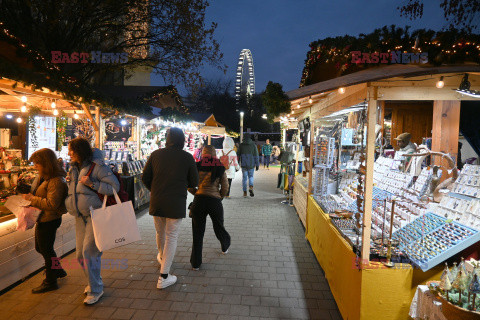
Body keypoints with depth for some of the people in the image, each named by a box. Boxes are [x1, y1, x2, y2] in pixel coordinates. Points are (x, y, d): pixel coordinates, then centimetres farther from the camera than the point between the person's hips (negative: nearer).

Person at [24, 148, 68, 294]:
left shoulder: (56, 181, -25)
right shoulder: (43, 177, 6)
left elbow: (51, 204, -29)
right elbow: (38, 193, 22)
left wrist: (32, 199, -22)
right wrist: (28, 193, 3)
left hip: (49, 220, -10)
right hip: (42, 219, 10)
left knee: (46, 250, 5)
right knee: (40, 248, 23)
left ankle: (50, 282, 23)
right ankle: (58, 270, 41)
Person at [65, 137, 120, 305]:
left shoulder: (97, 166, -12)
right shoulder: (73, 168, 12)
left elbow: (115, 187, -17)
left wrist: (92, 184, -24)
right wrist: (67, 204, 11)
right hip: (80, 216, 8)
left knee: (89, 251, -8)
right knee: (80, 254, 11)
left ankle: (95, 290, 8)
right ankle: (95, 281, 32)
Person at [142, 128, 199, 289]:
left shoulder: (156, 154, 1)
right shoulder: (187, 157, -5)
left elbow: (145, 178, 4)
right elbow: (194, 183, 0)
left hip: (156, 202, 4)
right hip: (176, 203, -3)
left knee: (160, 232, 23)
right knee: (171, 237, 5)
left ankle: (162, 257, 50)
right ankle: (163, 277, 9)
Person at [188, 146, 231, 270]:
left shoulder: (197, 166, 2)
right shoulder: (220, 168, 2)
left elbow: (190, 186, 1)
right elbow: (225, 187, 2)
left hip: (199, 201, 0)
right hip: (215, 202, 1)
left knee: (197, 233, 9)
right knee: (219, 227, 24)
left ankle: (196, 263, 14)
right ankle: (225, 247, 50)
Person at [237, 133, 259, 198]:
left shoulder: (241, 145, 0)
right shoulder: (253, 145, -1)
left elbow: (238, 155, 3)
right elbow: (256, 155, -3)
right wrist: (257, 165, 2)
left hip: (243, 165, 0)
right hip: (251, 164, 0)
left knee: (244, 178, 9)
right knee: (251, 176, 17)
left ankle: (245, 192, 7)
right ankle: (251, 187, -8)